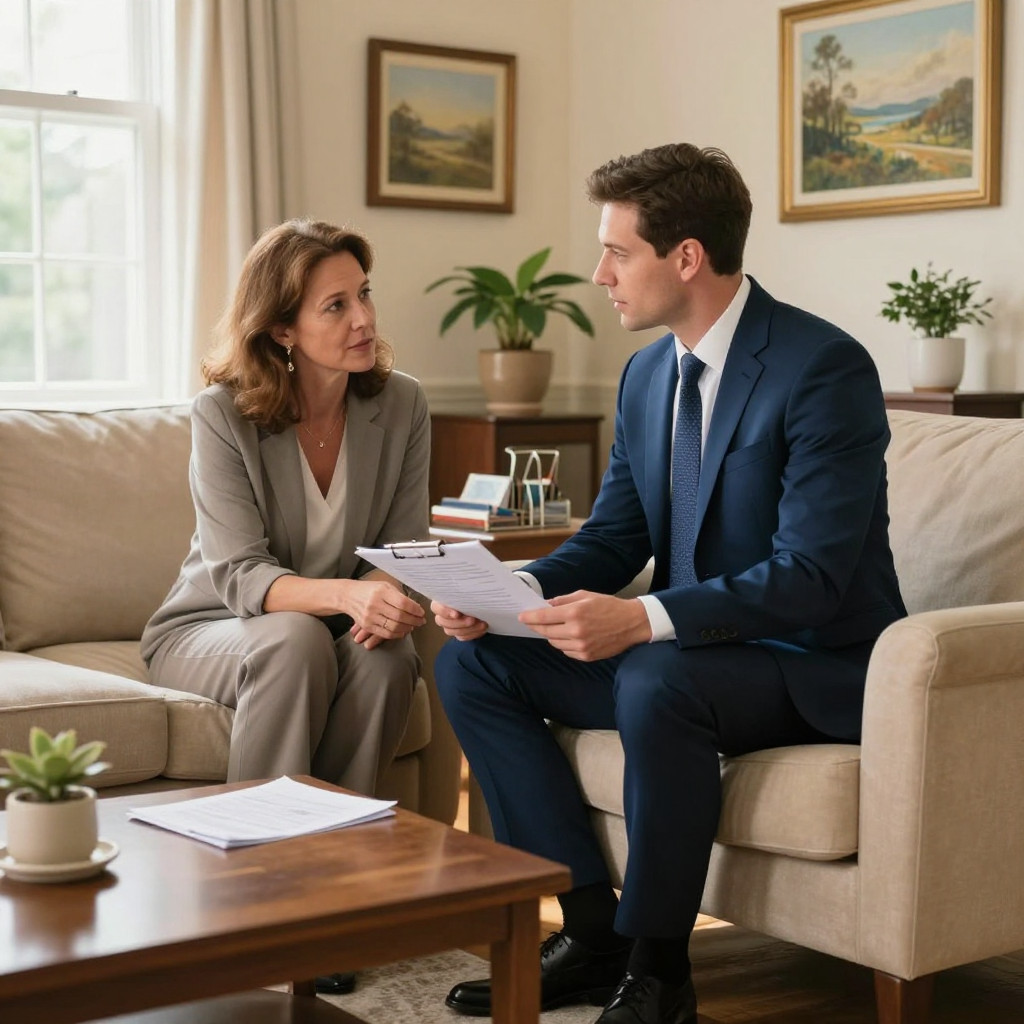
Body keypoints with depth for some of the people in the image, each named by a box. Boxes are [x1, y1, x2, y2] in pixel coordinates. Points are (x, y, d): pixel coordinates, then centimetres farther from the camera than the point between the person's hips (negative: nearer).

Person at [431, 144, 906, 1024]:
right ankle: (594, 930, -3)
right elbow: (612, 538, 10)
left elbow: (810, 577, -26)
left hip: (820, 664, -8)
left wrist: (645, 620, -37)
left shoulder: (825, 369, -19)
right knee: (471, 664, -5)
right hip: (688, 648, 8)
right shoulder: (647, 375, 6)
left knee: (658, 681, -38)